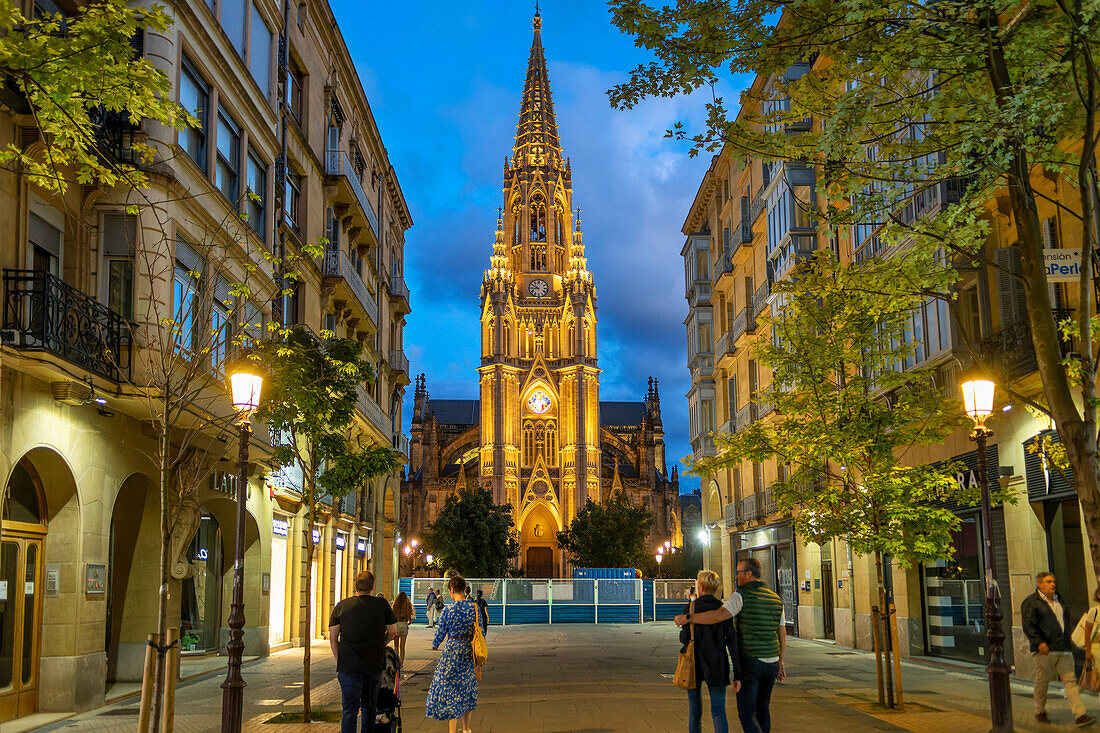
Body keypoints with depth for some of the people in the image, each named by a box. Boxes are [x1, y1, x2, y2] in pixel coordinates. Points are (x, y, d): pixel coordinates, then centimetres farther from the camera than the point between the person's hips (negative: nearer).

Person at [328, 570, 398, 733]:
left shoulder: (341, 606, 2)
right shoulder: (382, 604, 1)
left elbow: (332, 637, 2)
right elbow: (392, 632, 9)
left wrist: (338, 660, 9)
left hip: (349, 665, -1)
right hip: (375, 665, 1)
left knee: (349, 709, -1)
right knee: (369, 706, 15)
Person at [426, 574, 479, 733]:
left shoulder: (448, 610, -13)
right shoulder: (474, 607, -2)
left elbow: (441, 633, -4)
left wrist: (434, 645, 17)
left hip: (453, 650, -4)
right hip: (469, 650, 5)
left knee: (449, 688, 3)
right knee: (467, 686, 17)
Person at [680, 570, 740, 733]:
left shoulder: (690, 608, -7)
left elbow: (685, 638, -8)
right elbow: (732, 642, -5)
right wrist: (737, 674, -2)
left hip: (694, 664, -1)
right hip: (717, 666, 1)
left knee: (695, 710, 13)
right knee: (718, 711, 3)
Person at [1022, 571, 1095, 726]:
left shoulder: (1058, 600, 18)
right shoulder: (1031, 602, -4)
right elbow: (1028, 625, -12)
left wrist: (1068, 638, 22)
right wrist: (1039, 642, -21)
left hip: (1064, 649, 6)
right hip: (1044, 649, -6)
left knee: (1070, 680, -3)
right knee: (1042, 681, 3)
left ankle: (1080, 715, -9)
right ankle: (1040, 712, 20)